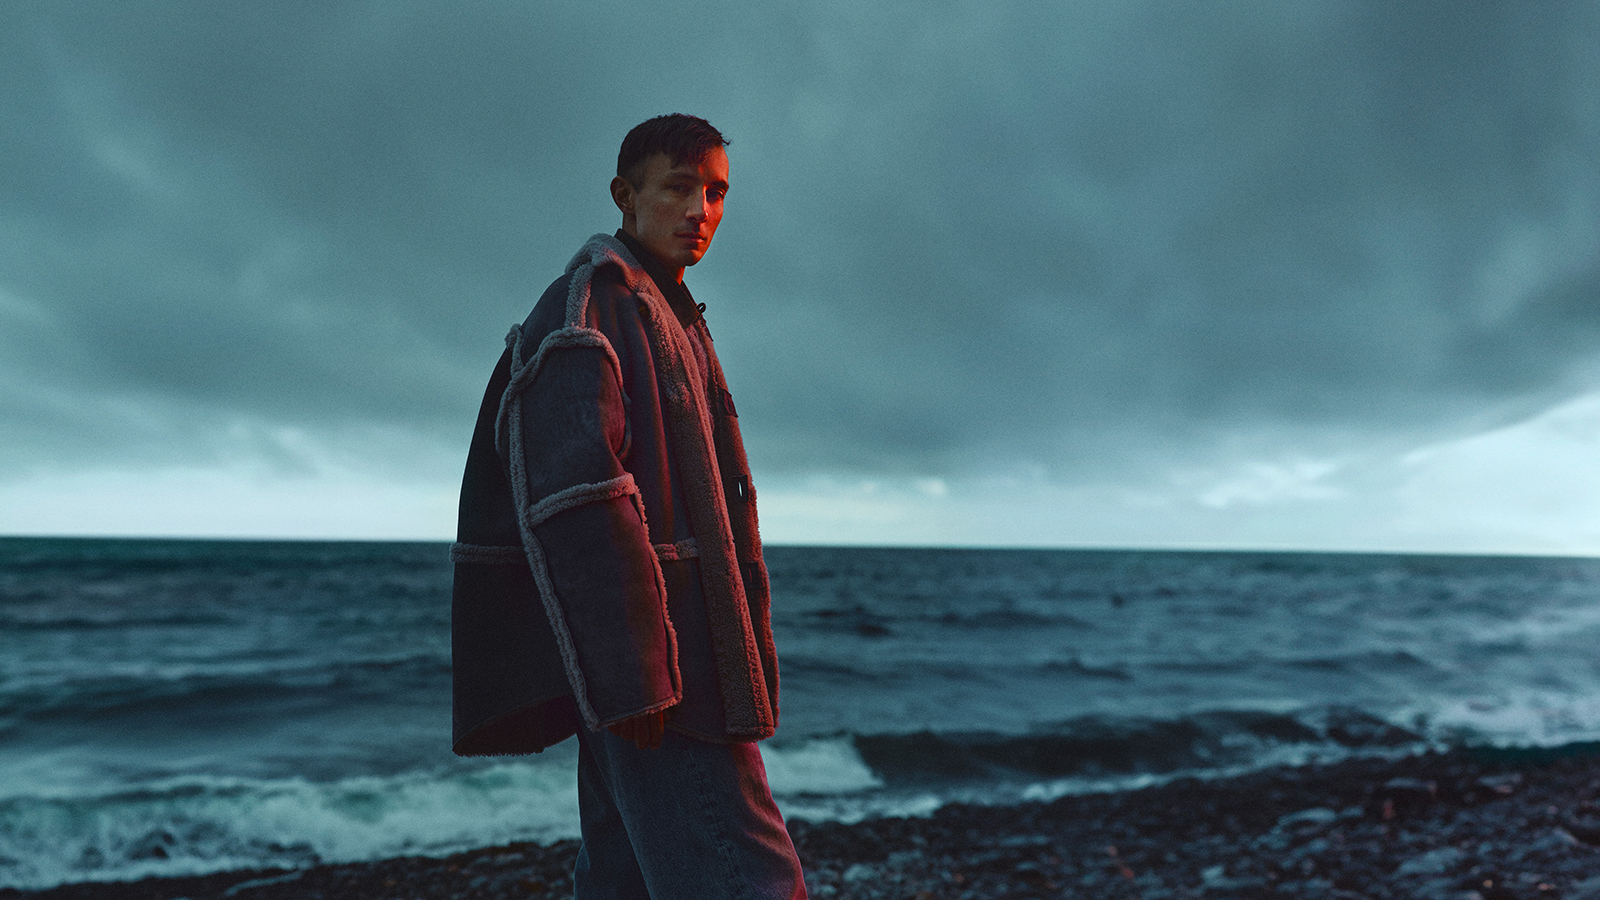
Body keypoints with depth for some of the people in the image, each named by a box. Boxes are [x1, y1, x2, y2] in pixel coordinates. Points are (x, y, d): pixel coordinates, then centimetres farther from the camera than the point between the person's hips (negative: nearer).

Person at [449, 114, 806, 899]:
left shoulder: (668, 317, 22)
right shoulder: (588, 305, -7)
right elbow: (574, 501, -19)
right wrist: (631, 676, -23)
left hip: (665, 656, 10)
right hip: (651, 661, -10)